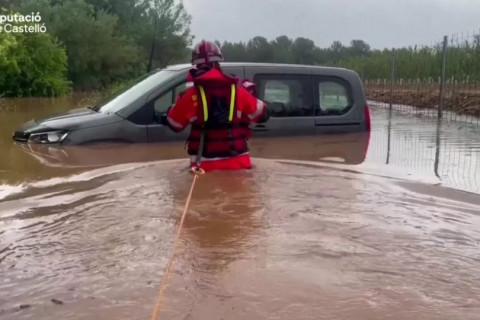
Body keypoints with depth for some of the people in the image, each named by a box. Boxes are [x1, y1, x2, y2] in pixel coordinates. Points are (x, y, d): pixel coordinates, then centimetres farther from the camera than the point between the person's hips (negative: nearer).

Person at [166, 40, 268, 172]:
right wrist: (249, 93, 23)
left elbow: (174, 124, 3)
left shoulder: (192, 94, -9)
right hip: (237, 161, 2)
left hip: (206, 164, -2)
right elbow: (261, 114, 8)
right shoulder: (237, 91, -2)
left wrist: (181, 101, 17)